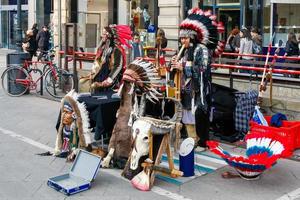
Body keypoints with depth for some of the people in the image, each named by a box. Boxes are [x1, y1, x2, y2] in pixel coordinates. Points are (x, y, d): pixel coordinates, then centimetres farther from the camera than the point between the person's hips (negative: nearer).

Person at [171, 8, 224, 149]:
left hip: (199, 89, -8)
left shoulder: (202, 49, -11)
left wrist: (183, 67, -19)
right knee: (188, 114, 7)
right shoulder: (185, 50, 13)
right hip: (187, 88, 8)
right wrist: (176, 64, 0)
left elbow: (202, 69, -21)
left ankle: (202, 142, 3)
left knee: (199, 114, -6)